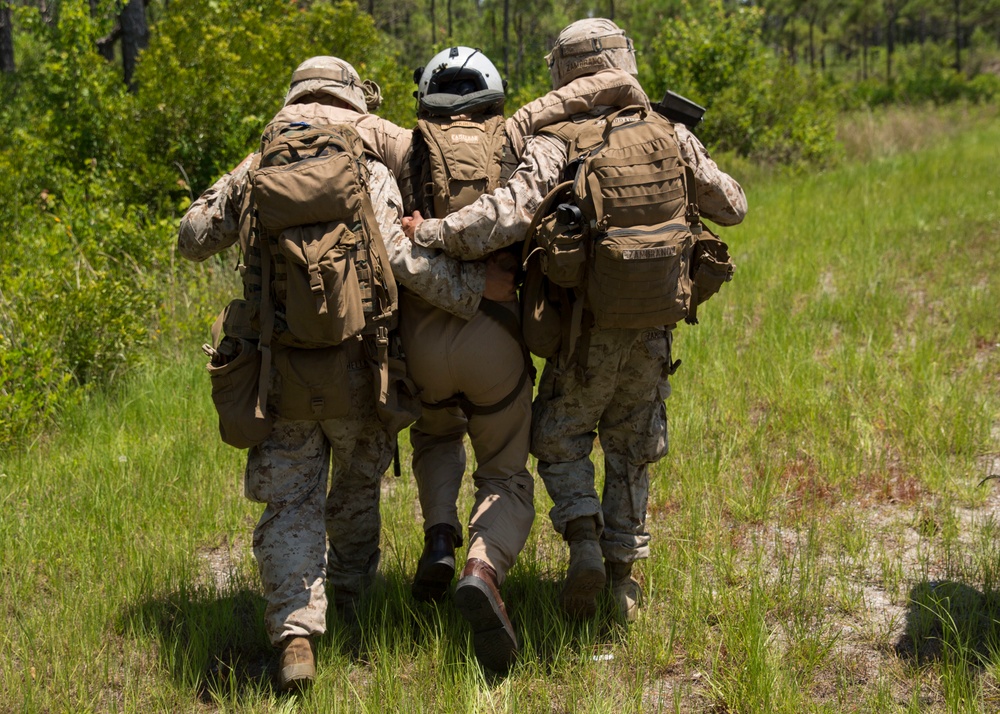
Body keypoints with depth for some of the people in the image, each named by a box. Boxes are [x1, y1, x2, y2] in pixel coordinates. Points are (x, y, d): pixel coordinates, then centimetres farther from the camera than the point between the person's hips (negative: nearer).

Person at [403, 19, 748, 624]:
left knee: (560, 439, 16)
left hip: (588, 328, -3)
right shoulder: (670, 136, 2)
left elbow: (508, 214, -26)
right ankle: (623, 572, 21)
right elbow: (732, 207, 11)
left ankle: (584, 540, -5)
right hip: (654, 325, 4)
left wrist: (428, 234, -20)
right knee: (631, 448, 19)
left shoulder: (554, 145, -11)